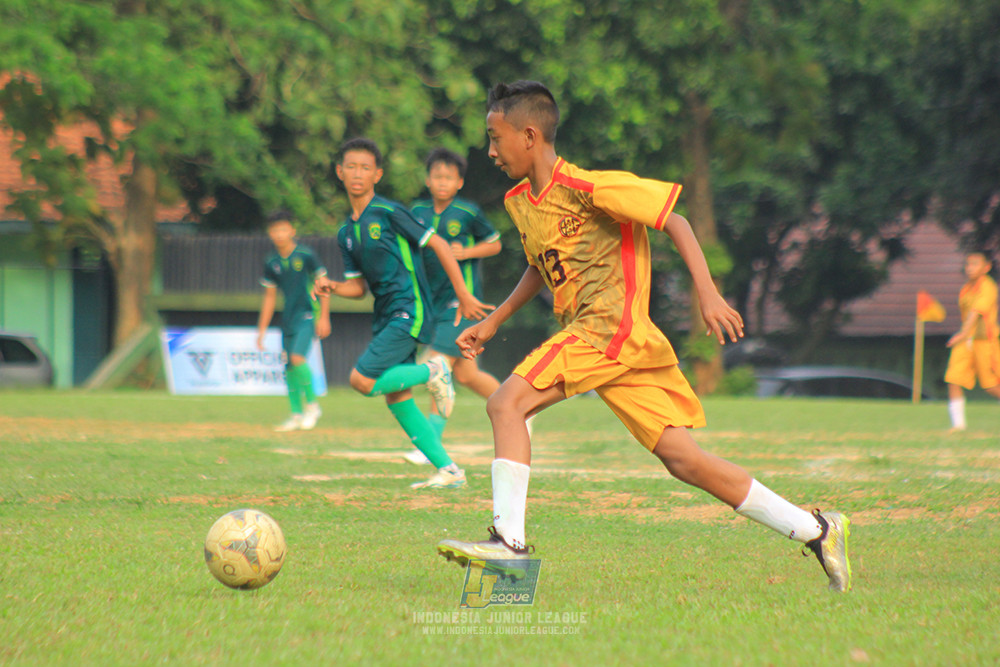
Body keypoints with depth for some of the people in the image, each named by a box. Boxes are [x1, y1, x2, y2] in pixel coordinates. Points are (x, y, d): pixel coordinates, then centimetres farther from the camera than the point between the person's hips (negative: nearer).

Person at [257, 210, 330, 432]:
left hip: (307, 315, -6)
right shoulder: (272, 262, 6)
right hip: (288, 318, 6)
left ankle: (312, 404, -7)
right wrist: (261, 329, 12)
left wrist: (324, 318, -9)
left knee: (297, 357, -22)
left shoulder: (305, 255, -8)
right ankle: (297, 415, 14)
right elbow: (269, 297, 14)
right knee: (288, 367, 4)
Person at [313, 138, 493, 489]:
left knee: (363, 380, -19)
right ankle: (448, 470, 8)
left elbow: (438, 245, -7)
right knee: (396, 399, 4)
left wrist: (463, 296, -7)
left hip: (409, 312, -8)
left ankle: (431, 373, 0)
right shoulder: (346, 232, 13)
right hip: (386, 316, 8)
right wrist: (332, 287, -5)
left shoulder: (389, 213, -9)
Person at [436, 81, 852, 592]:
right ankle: (817, 531, 7)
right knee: (682, 460, 3)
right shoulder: (519, 201, 15)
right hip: (588, 333, 8)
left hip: (613, 325, -8)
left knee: (506, 403, -17)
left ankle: (509, 541, -19)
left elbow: (674, 222, -9)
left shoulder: (587, 187, -11)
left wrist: (707, 293, -16)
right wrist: (493, 322, 25)